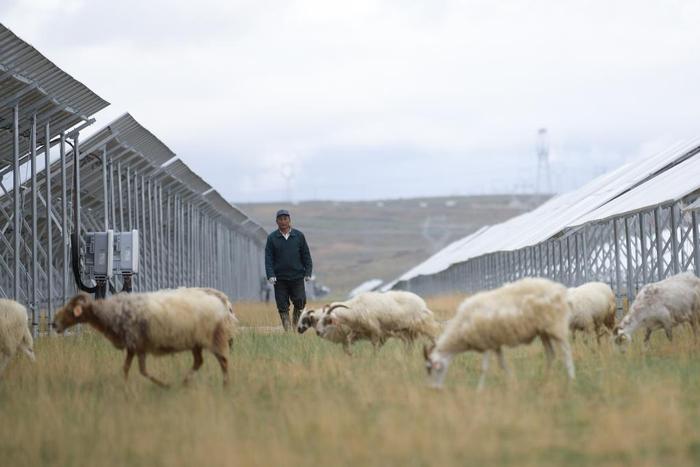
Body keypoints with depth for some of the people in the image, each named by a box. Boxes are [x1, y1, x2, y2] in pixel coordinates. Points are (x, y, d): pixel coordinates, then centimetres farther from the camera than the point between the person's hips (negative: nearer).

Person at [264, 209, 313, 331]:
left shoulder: (299, 236, 6)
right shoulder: (272, 238, 4)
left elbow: (306, 256, 9)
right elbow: (268, 259, 1)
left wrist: (308, 272, -1)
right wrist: (270, 275, -11)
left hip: (297, 276, 0)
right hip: (280, 278, 0)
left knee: (300, 302, -8)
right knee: (282, 307, -1)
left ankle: (296, 323, 16)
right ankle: (287, 330, 5)